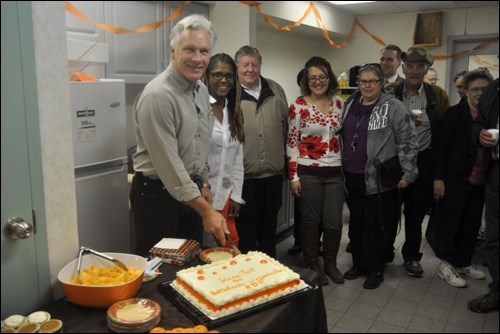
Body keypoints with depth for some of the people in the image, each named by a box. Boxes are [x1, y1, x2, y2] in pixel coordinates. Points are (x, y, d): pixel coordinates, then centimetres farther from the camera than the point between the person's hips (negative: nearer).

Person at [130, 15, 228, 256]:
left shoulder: (202, 90, 5)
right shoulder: (157, 96, -23)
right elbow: (169, 164, -25)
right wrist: (206, 211, -25)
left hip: (192, 191, 8)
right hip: (157, 194, -8)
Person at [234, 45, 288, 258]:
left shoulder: (276, 90, 8)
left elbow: (285, 126, 15)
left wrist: (282, 158, 14)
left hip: (273, 172, 5)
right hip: (244, 174, -4)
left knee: (270, 225, 20)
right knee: (246, 227, 10)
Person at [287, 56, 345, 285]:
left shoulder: (338, 103, 6)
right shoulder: (299, 106, -7)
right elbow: (292, 143, -6)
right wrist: (293, 176, -9)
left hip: (335, 172, 4)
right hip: (308, 172, -4)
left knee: (334, 221, 8)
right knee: (310, 221, 8)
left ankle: (330, 263, 28)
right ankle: (312, 265, 25)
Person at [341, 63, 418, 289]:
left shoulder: (394, 107, -8)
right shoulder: (350, 104, 10)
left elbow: (407, 141, -9)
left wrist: (408, 173, -11)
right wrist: (341, 167, 18)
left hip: (379, 178, -6)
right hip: (353, 177, 6)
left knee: (377, 225, 4)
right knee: (356, 222, 15)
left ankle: (375, 269, 19)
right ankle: (359, 263, 31)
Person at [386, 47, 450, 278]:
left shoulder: (438, 95, 1)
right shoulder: (389, 92, -3)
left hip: (423, 161, 1)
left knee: (416, 211, 12)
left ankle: (411, 256, 27)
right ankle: (385, 251, 28)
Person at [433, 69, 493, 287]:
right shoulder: (455, 113, -5)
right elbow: (442, 147, -9)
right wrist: (439, 178, -14)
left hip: (480, 181, 5)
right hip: (456, 179, -5)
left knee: (472, 224, 14)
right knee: (450, 222, 3)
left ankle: (463, 263, 28)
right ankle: (446, 265, 15)